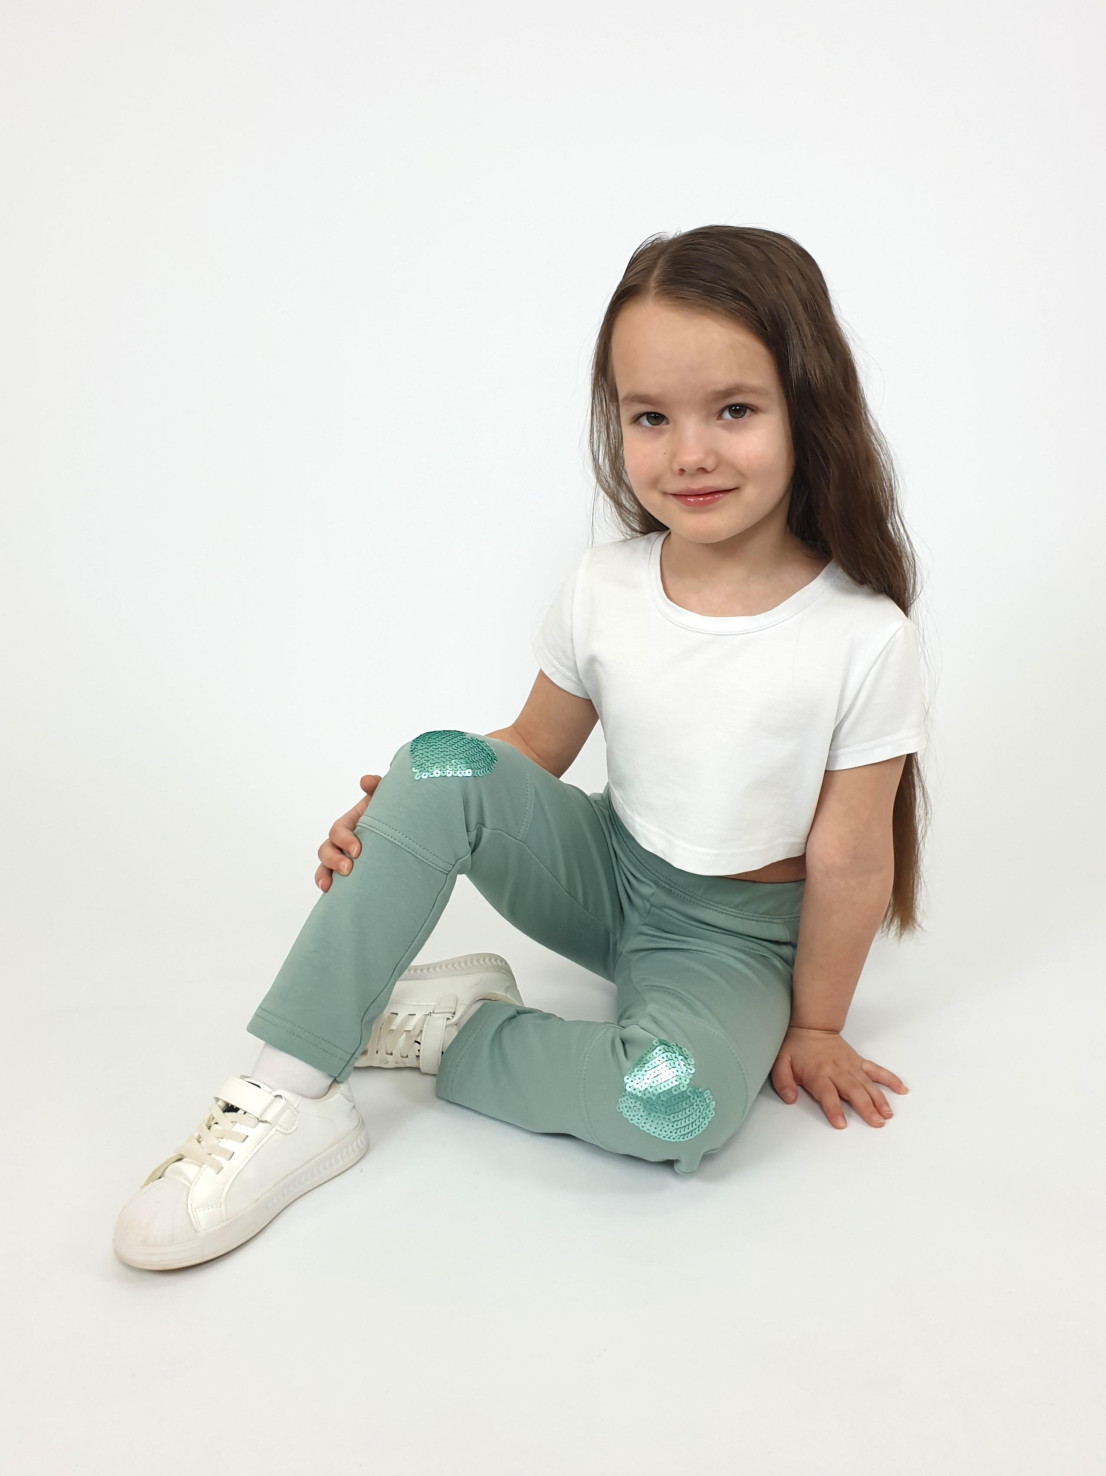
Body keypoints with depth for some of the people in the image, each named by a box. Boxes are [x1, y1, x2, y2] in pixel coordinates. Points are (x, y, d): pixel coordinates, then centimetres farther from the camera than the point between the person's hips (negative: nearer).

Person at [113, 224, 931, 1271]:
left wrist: (813, 1027, -1)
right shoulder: (601, 592, -10)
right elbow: (534, 746, 3)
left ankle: (445, 1027, -8)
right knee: (442, 768, -26)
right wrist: (398, 825, -14)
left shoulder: (865, 638, -20)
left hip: (735, 938, -2)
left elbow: (848, 860, -12)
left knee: (677, 1106, -35)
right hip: (603, 874, 3)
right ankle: (286, 1094, -22)